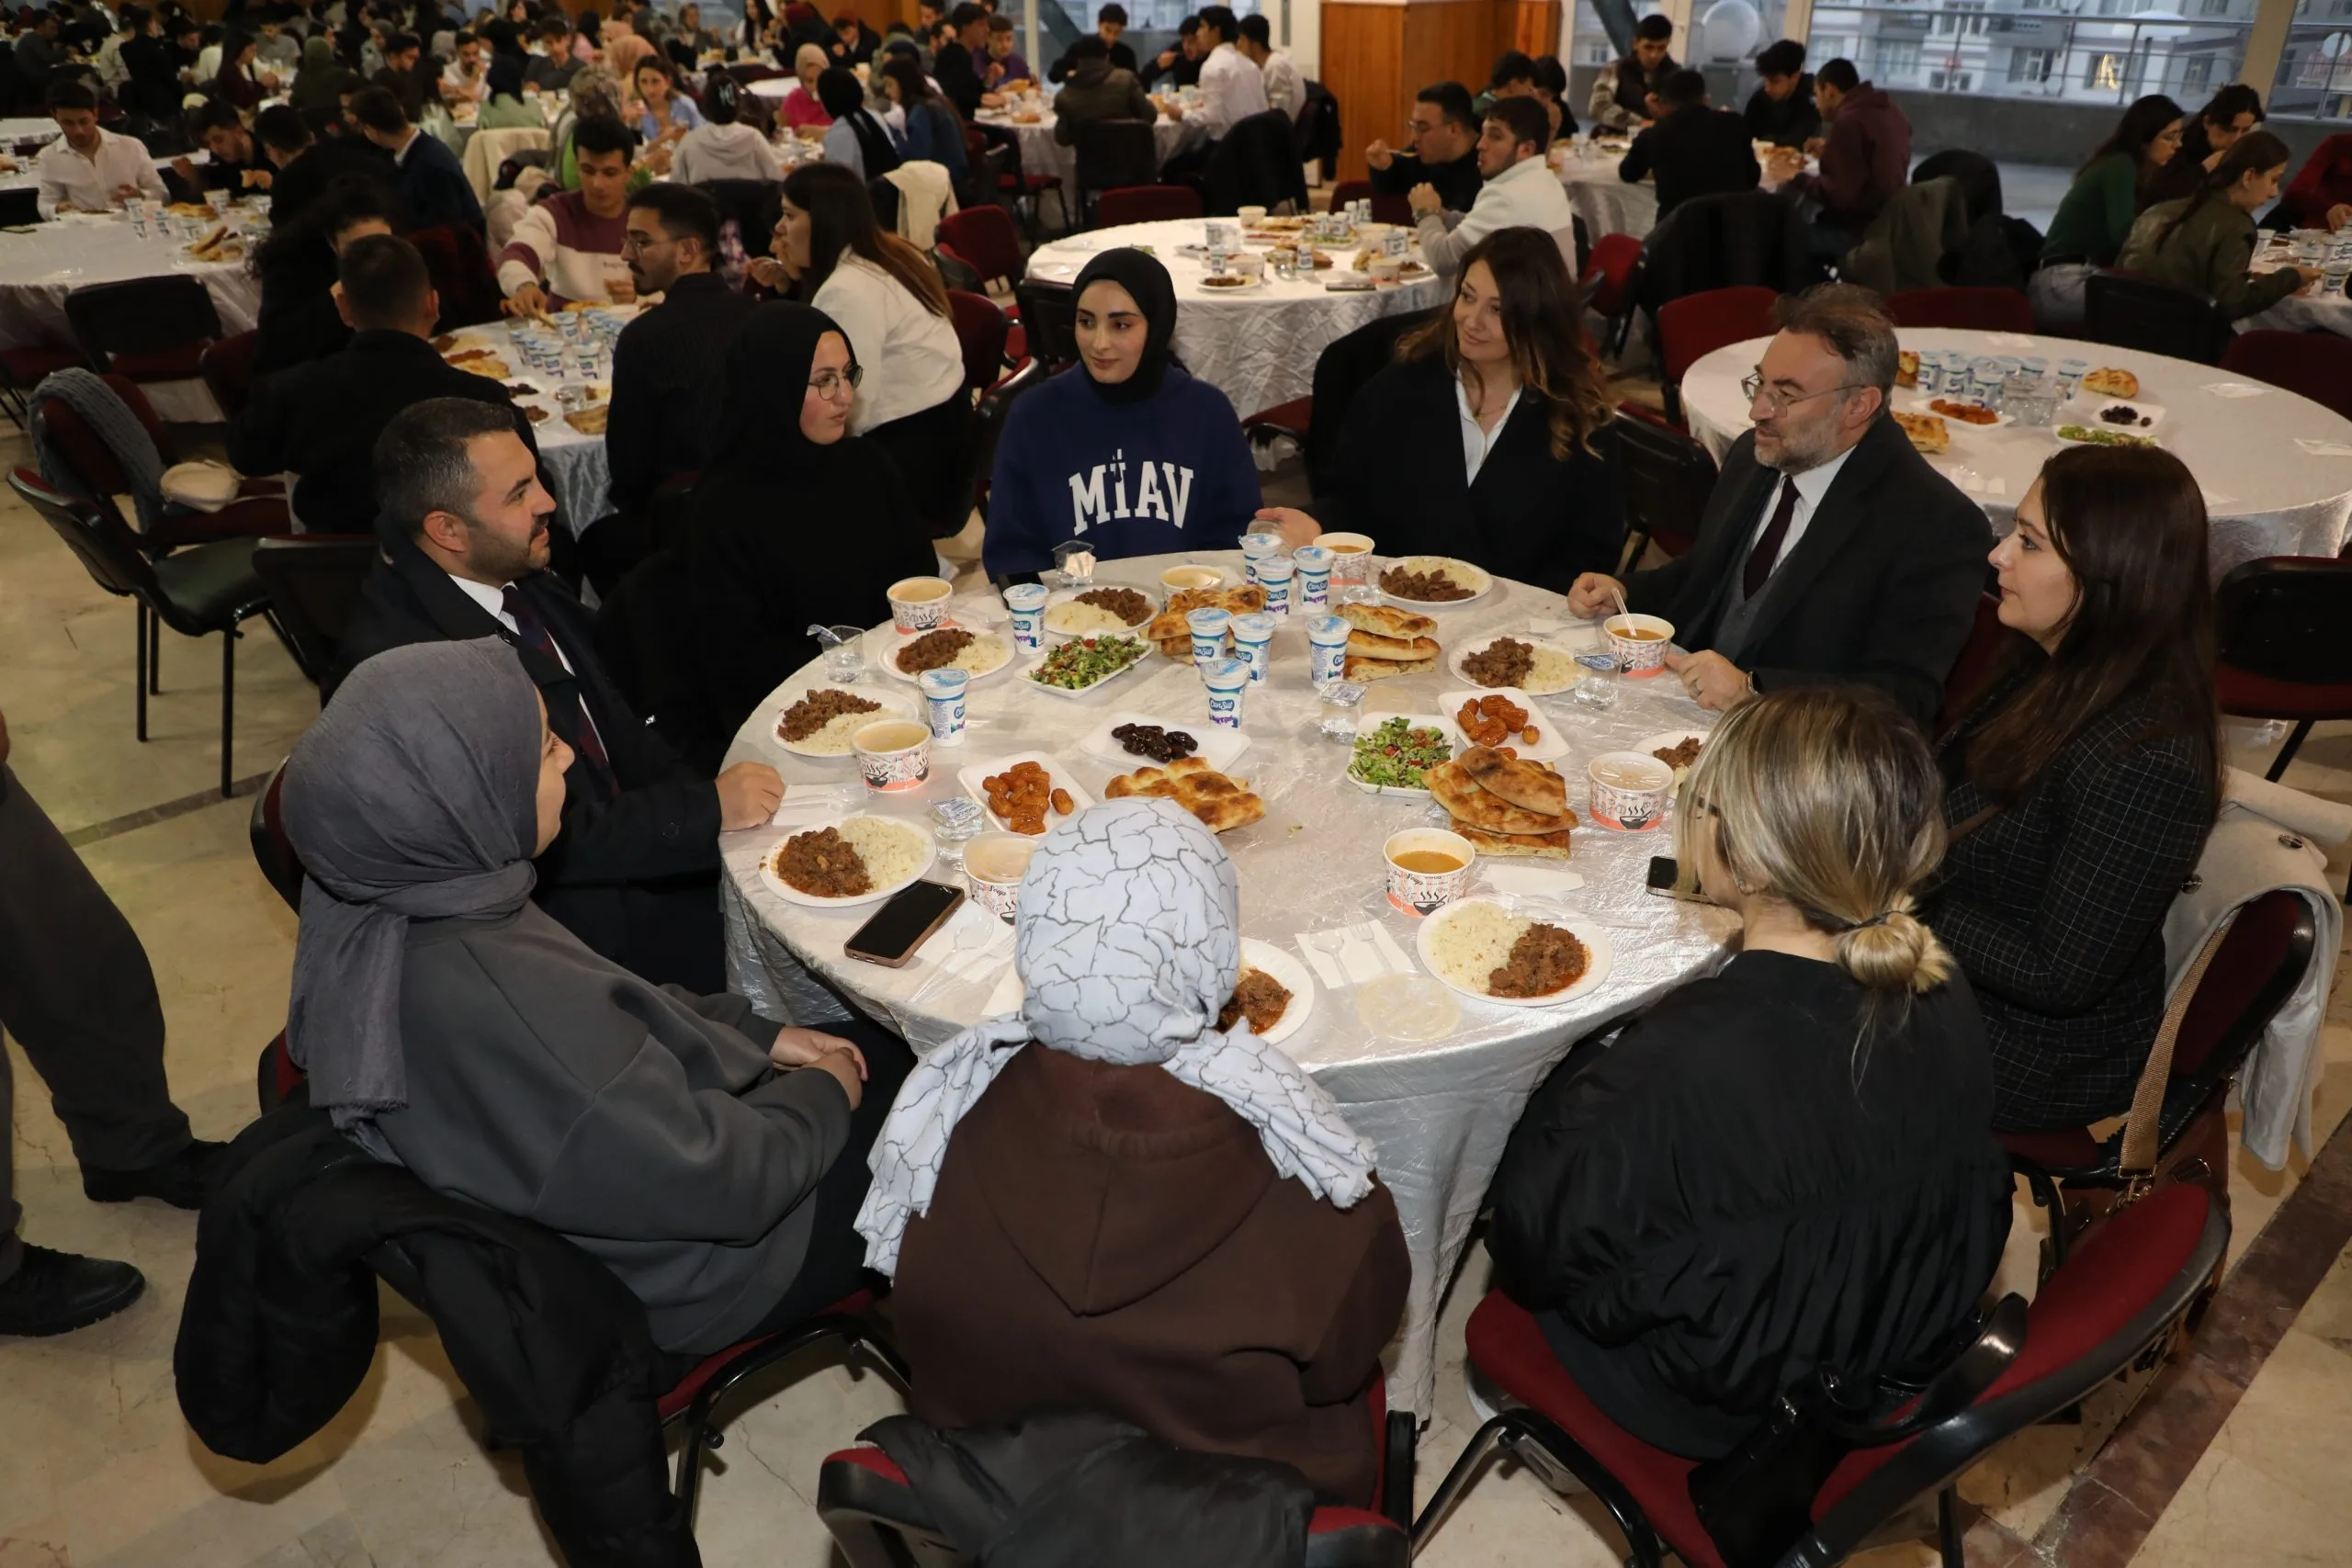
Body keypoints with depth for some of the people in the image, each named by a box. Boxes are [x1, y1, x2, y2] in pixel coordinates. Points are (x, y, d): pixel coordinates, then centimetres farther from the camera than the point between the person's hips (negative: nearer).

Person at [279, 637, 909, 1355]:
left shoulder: (388, 901, -14)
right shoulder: (494, 1009, -41)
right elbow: (720, 1182, -29)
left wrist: (755, 1033, 2)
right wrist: (823, 1095, -11)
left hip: (644, 1137, 8)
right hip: (687, 1271, -7)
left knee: (891, 1050, 18)